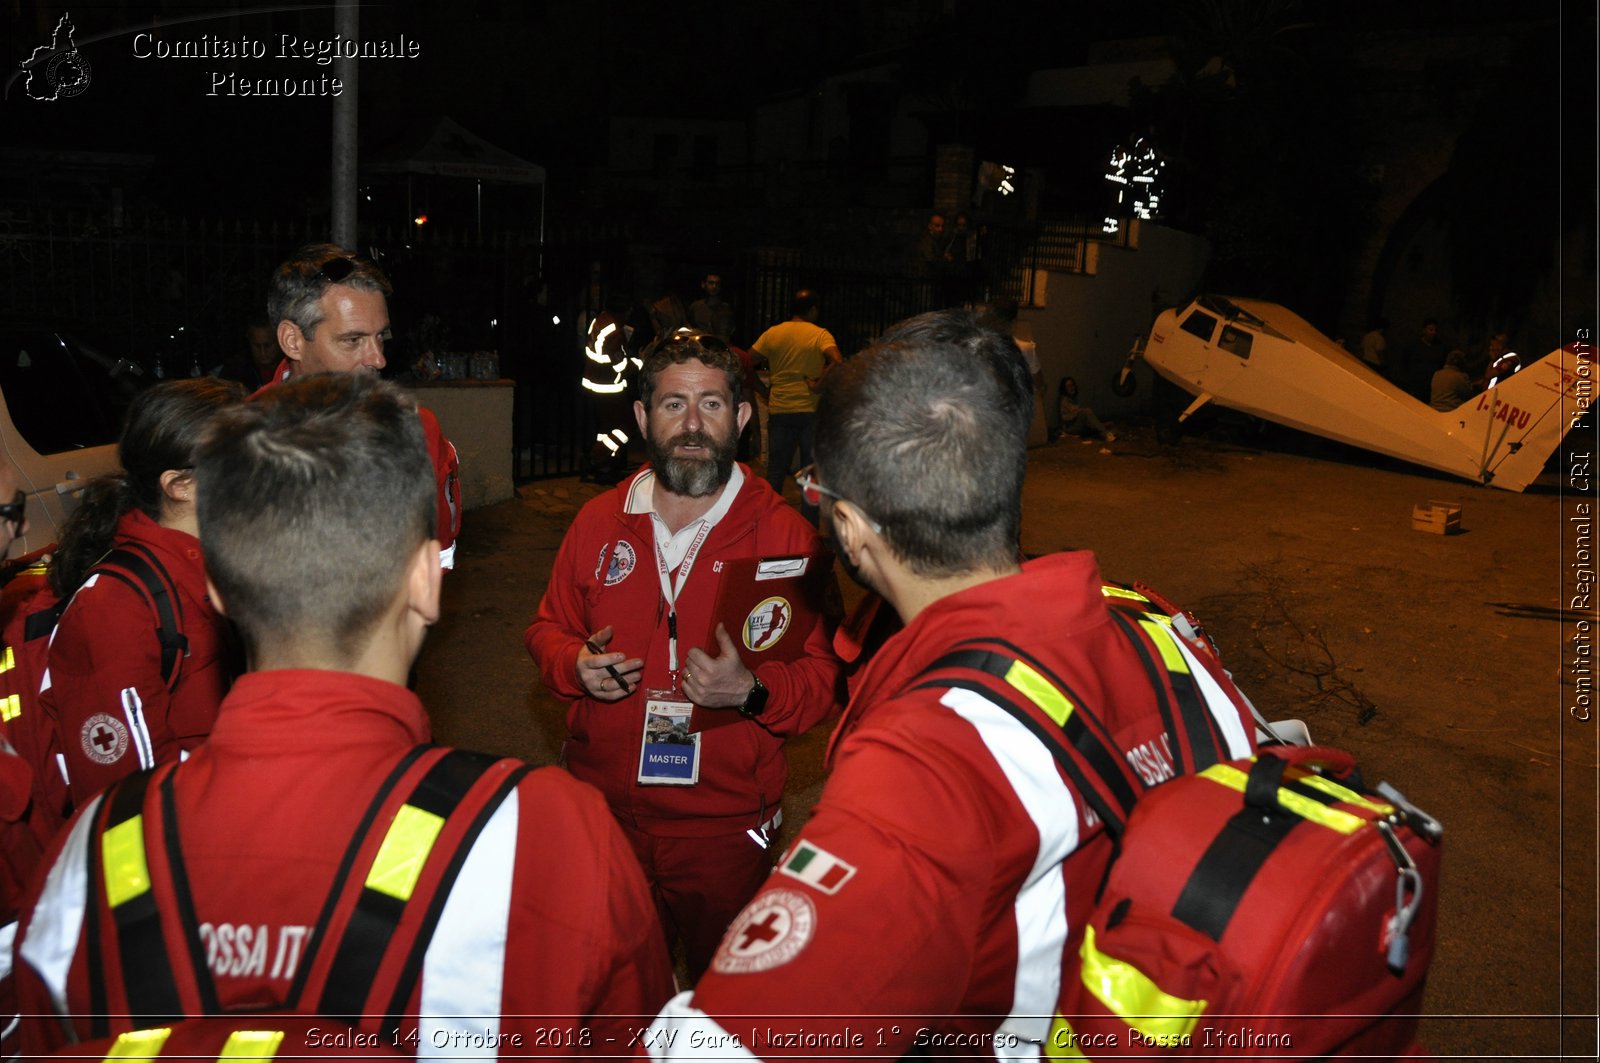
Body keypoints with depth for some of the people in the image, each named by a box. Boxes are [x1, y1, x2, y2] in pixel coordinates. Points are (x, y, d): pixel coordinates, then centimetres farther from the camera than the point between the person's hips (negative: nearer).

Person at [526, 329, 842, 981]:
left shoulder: (785, 535, -9)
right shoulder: (598, 522, 3)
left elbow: (825, 676, -8)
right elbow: (549, 629, 13)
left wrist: (752, 690, -27)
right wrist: (576, 665, -9)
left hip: (725, 826, -3)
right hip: (600, 809, 3)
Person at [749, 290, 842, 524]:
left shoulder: (772, 334, 3)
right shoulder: (820, 335, -6)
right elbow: (838, 361, -24)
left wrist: (763, 389, 11)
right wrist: (819, 384, -14)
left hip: (779, 410, 3)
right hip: (811, 410, -2)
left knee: (775, 470, 13)